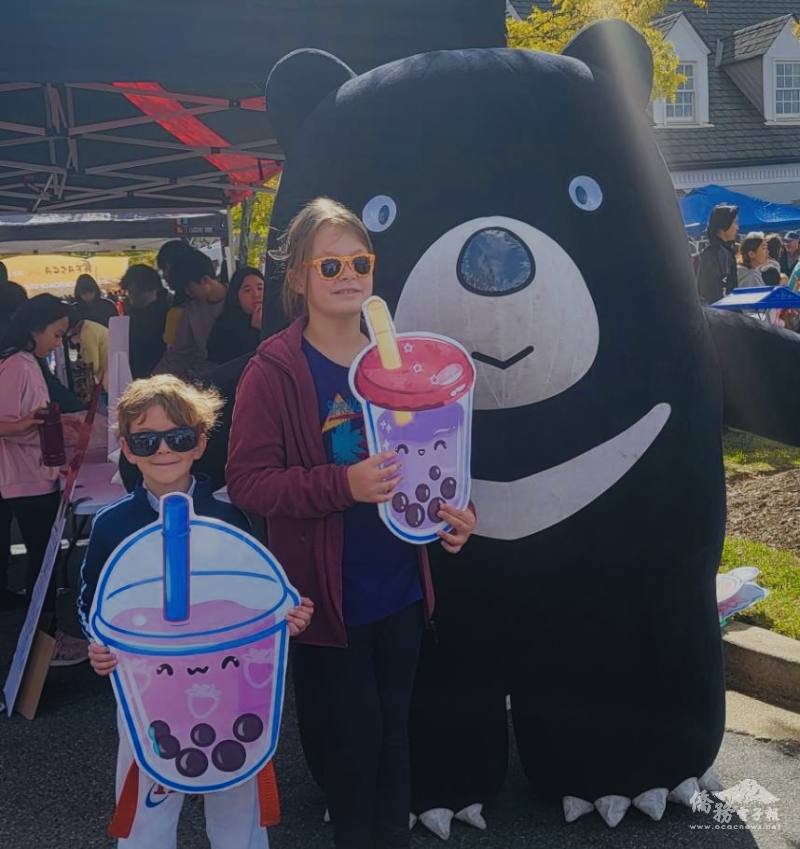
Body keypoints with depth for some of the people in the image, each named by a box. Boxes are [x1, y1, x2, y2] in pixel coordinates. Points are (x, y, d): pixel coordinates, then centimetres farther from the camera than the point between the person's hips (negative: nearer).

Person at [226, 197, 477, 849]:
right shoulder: (274, 370, -11)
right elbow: (247, 481, -15)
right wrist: (342, 485, -28)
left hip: (401, 587, 5)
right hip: (327, 594, -5)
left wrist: (450, 510, -3)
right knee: (350, 745, 6)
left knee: (395, 733, 18)